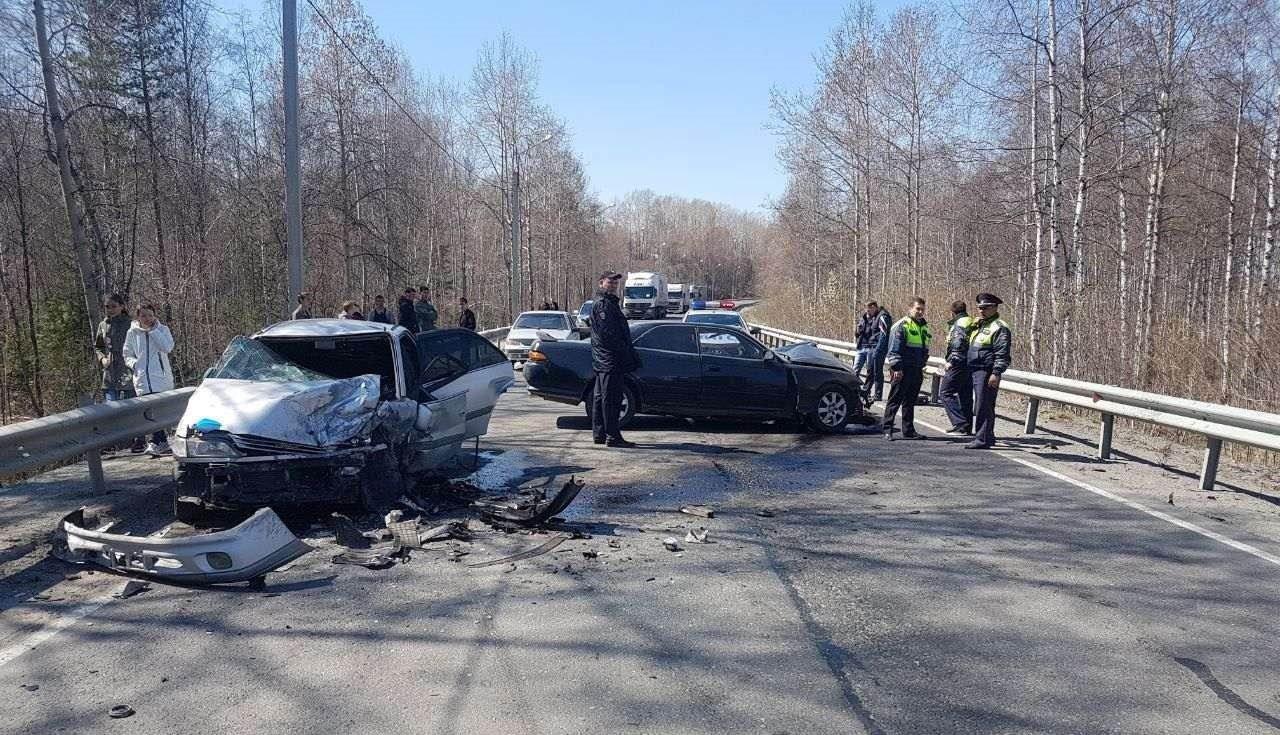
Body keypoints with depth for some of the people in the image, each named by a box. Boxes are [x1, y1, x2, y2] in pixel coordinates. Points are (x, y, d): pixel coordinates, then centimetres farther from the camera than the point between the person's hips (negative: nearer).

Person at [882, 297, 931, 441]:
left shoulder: (923, 326, 16)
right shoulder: (902, 325, -9)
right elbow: (894, 348, -14)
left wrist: (922, 366, 20)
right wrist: (896, 367, -19)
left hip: (916, 371, 8)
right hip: (902, 370, -7)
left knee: (910, 401, 12)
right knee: (895, 400, -4)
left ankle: (908, 430, 17)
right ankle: (887, 429, -1)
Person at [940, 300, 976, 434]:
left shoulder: (959, 323, -9)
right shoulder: (973, 323, 16)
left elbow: (958, 344, -20)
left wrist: (951, 361, -17)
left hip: (959, 364, -9)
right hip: (971, 364, 9)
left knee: (945, 392, -5)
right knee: (966, 396, 13)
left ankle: (960, 424, -13)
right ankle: (967, 427, 17)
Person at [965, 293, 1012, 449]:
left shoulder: (1000, 328, -9)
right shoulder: (978, 325, 20)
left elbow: (1003, 355, -16)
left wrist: (996, 373, -23)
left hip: (986, 372, -10)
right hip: (975, 371, 10)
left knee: (983, 407, -10)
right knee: (984, 406, 15)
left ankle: (982, 439, -8)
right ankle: (988, 437, 23)